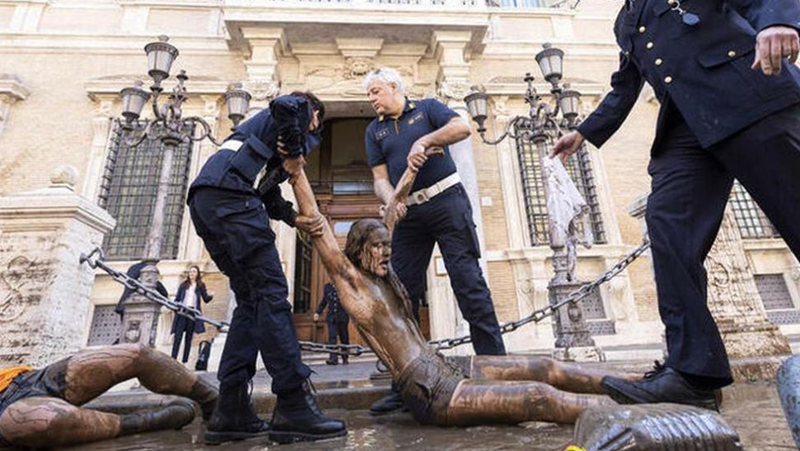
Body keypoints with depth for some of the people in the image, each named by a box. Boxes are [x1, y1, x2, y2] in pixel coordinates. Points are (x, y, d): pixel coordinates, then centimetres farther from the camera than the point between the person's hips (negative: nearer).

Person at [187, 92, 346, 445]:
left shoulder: (276, 135, 38)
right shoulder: (298, 108, 14)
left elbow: (267, 192, 30)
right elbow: (283, 104, -13)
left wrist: (295, 220, 20)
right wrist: (295, 153, -1)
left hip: (203, 203, 9)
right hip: (228, 194, -9)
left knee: (251, 301, 5)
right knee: (271, 292, -15)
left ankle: (231, 412, 3)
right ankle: (293, 406, -18)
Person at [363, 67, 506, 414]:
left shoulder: (427, 108, 12)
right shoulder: (374, 131, 19)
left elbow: (462, 128, -6)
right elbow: (380, 178, 7)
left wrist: (424, 140, -18)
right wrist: (390, 199, -14)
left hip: (446, 200, -3)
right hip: (408, 214, 4)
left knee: (469, 282, -9)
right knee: (403, 294, 0)